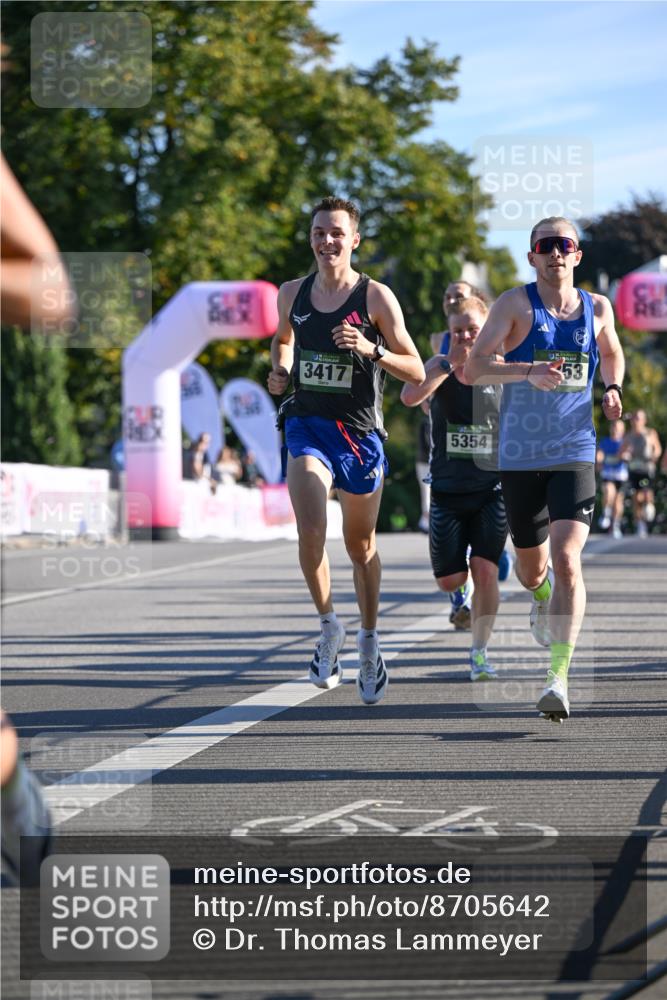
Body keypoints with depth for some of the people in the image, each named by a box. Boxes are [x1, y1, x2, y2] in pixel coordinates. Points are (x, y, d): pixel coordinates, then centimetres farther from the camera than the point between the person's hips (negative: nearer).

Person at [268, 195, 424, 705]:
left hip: (360, 432, -1)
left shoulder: (376, 296, -7)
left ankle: (369, 638, 32)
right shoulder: (292, 293, 4)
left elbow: (416, 371, -6)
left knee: (361, 545, 12)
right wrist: (280, 371, 7)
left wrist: (371, 350, -22)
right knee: (310, 530, -20)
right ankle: (329, 625, 1)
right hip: (307, 425, 1)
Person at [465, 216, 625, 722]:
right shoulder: (517, 303, -3)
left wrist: (612, 389, 7)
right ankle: (543, 593, 52)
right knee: (531, 569, 13)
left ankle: (559, 675, -22)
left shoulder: (598, 308, 7)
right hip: (521, 454, 0)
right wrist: (528, 370, -27)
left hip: (575, 453, 0)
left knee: (567, 557, -19)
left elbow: (612, 354, 29)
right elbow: (473, 367, -11)